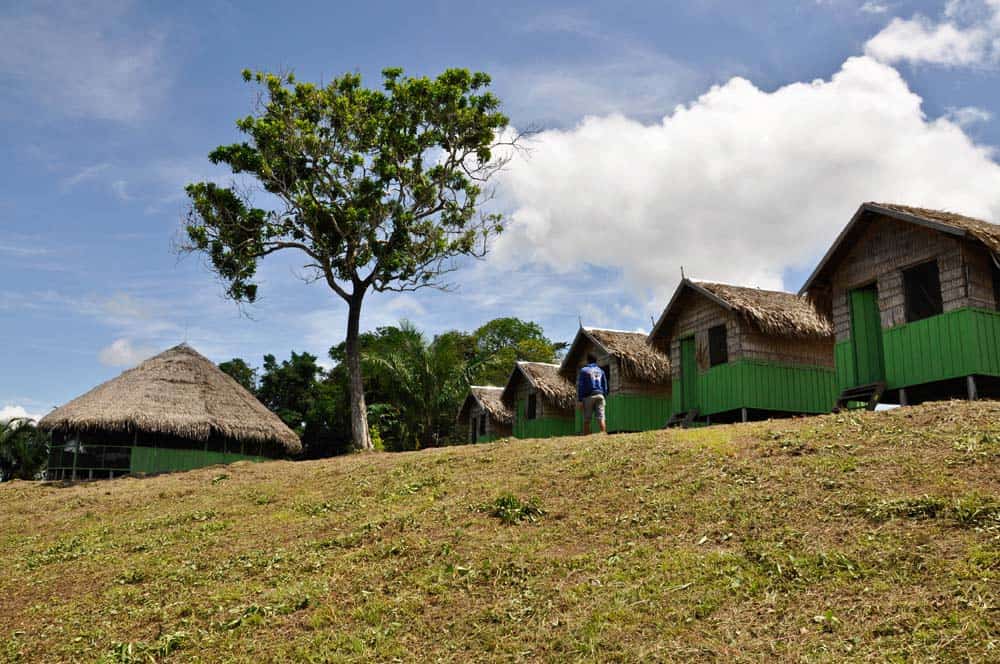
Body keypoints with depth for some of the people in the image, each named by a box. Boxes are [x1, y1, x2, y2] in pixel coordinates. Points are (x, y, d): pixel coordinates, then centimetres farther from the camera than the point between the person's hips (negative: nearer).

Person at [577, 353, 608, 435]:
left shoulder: (583, 370, 1)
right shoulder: (601, 371, 15)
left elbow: (580, 386, -4)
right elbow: (605, 386, 16)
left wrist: (579, 400, -4)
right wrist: (604, 397, 20)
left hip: (588, 396, -3)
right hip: (600, 396, 3)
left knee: (586, 420, 1)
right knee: (601, 418, -3)